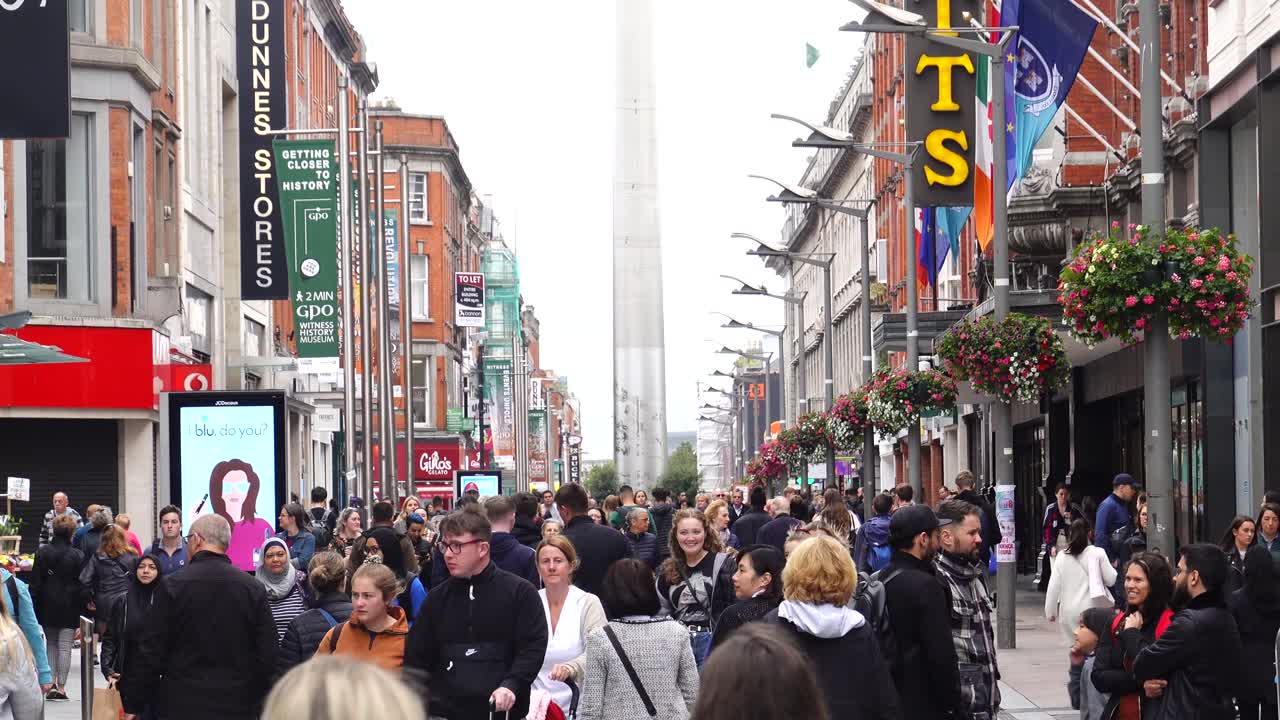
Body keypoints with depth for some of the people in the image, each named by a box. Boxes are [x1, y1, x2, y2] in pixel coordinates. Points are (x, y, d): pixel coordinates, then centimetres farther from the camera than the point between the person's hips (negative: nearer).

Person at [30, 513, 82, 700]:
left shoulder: (42, 552, -2)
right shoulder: (78, 556, -8)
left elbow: (35, 582, -1)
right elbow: (82, 585, -6)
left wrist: (34, 606, 4)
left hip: (47, 606, 2)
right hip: (69, 608, -2)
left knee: (50, 643, 17)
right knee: (65, 647, 1)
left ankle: (51, 682, 7)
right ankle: (61, 687, -2)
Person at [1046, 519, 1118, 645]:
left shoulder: (1062, 556, 2)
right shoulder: (1097, 553, -5)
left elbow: (1053, 587, 3)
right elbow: (1111, 579, -1)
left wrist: (1050, 612, 12)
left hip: (1068, 613, 2)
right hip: (1091, 609, -2)